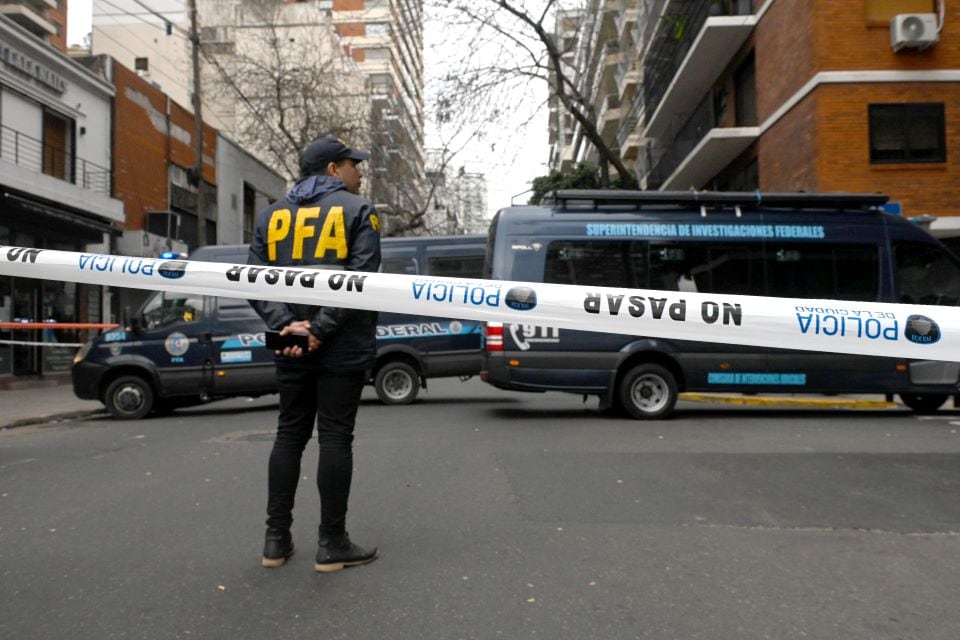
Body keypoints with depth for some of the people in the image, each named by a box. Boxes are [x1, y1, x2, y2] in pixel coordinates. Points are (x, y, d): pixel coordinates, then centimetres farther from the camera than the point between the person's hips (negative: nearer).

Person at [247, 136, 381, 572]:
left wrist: (286, 325, -8)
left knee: (289, 434, 13)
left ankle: (276, 540, 17)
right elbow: (360, 280, -15)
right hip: (343, 346, -4)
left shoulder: (271, 215, 13)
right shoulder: (357, 210, -1)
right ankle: (332, 544, 8)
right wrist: (322, 329, -16)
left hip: (291, 347, 5)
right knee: (335, 437, 1)